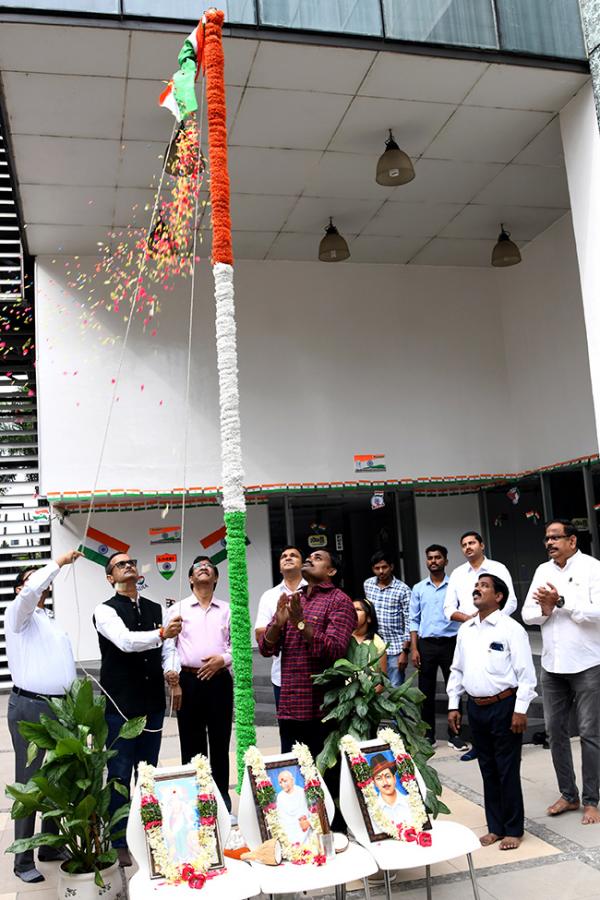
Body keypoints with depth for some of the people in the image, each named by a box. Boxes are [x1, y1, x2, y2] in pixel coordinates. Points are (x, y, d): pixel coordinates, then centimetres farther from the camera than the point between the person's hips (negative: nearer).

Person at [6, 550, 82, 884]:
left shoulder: (55, 622, 20)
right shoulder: (19, 615, -2)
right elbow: (30, 594, -26)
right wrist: (58, 563, -20)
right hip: (30, 708, -7)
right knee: (29, 783, 0)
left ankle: (51, 846, 25)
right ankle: (24, 860, 10)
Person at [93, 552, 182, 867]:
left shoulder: (155, 609, 10)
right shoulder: (106, 611, -9)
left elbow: (168, 647, 12)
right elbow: (125, 641, -26)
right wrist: (161, 633, -40)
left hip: (153, 702, 5)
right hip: (121, 704, -5)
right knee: (120, 775, 3)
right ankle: (118, 843, 17)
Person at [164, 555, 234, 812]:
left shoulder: (226, 610, 9)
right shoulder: (178, 609, 6)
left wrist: (222, 659, -11)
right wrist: (170, 671, -16)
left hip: (219, 679, 1)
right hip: (188, 680, -1)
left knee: (220, 741, 8)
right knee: (191, 743, 5)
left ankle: (222, 798, 19)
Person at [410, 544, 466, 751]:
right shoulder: (419, 589, 7)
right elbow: (414, 620, 8)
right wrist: (414, 648, 0)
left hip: (450, 643, -2)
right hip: (426, 644, 2)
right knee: (426, 691, 7)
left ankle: (454, 734, 16)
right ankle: (428, 734, 18)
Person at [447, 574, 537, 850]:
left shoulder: (511, 628, -10)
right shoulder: (465, 630, 8)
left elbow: (526, 672, -11)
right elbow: (457, 670, 14)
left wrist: (520, 710, -14)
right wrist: (453, 705, 11)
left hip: (503, 705, -6)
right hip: (475, 707, 6)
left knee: (507, 770, 4)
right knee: (487, 769, 14)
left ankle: (513, 830, 19)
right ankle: (495, 827, 27)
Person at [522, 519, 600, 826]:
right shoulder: (543, 571, 9)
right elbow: (527, 614, 8)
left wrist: (562, 601, -19)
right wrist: (545, 610, -12)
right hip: (552, 664, 6)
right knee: (555, 731, 10)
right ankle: (568, 794, 24)